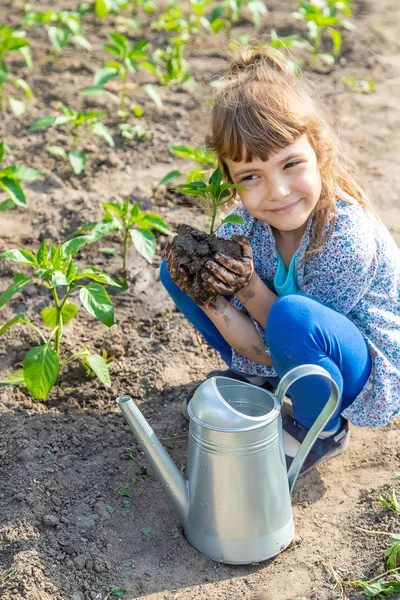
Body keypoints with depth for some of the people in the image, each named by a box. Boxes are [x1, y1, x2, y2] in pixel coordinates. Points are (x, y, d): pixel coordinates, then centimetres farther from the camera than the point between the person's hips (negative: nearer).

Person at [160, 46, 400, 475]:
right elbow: (260, 347, -14)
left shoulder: (348, 238, -32)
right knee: (179, 268, -6)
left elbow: (291, 334, -21)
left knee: (293, 316, -39)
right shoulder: (244, 224, -16)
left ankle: (324, 431, -7)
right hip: (277, 362, 5)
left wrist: (250, 290, -33)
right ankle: (251, 379, 14)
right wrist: (211, 299, -30)